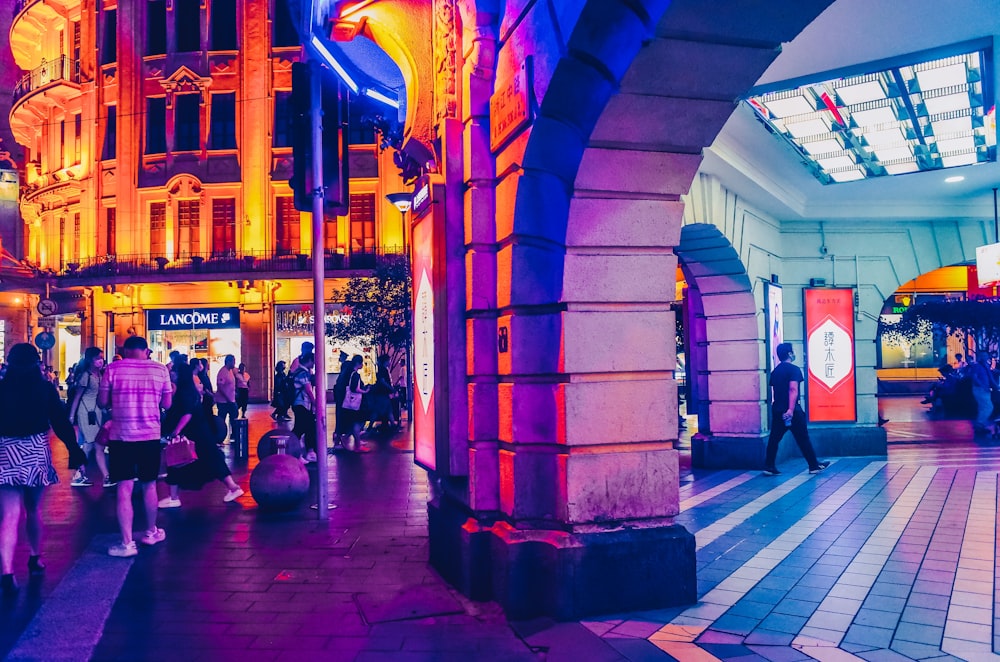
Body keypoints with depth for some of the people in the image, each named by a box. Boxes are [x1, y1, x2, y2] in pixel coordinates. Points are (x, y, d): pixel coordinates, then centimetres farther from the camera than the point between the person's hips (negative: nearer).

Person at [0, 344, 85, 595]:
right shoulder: (46, 388, -3)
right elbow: (61, 422, -3)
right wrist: (75, 450, 4)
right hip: (36, 452, 1)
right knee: (33, 510, 20)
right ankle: (35, 559, 32)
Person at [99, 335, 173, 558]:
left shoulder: (113, 368, -3)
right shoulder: (160, 370, 0)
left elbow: (102, 402, -1)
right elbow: (166, 404, 4)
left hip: (121, 436, -2)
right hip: (150, 436, 2)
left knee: (124, 489, 0)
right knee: (149, 486, 16)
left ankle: (127, 543, -1)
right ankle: (151, 532, 30)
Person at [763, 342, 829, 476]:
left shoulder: (775, 371, 14)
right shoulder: (793, 369, -8)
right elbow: (793, 389, -19)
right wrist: (791, 409, -25)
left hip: (777, 410, 6)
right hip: (792, 411, -6)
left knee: (774, 438, 6)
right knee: (803, 439, 4)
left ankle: (769, 466, 3)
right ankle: (814, 465, 13)